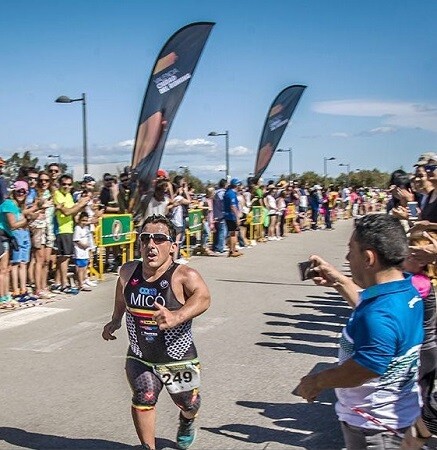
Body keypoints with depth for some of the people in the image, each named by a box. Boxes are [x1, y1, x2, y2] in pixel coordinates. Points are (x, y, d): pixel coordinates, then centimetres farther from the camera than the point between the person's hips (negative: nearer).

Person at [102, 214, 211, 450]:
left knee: (188, 405, 19)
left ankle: (186, 422, 57)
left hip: (178, 359, -2)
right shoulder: (128, 271, -9)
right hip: (139, 358, 2)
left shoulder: (184, 276, -26)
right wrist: (115, 320, 14)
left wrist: (176, 317, -62)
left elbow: (202, 297, -46)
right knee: (143, 399, -20)